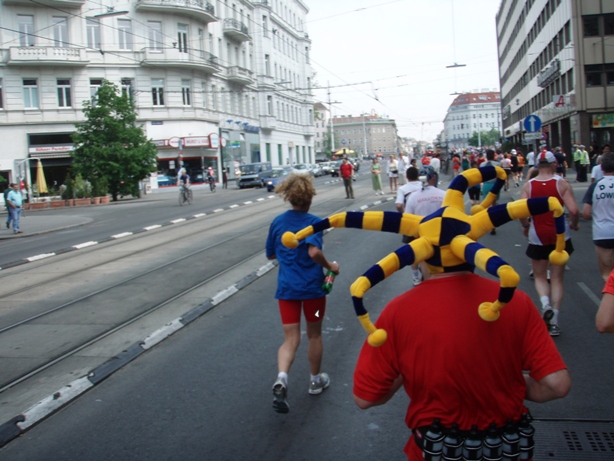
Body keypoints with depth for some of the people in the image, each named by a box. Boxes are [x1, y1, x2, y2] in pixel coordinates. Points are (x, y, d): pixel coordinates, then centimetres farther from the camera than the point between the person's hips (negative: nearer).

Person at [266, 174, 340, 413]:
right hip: (312, 286, -3)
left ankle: (281, 378, -22)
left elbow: (271, 254, 12)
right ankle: (316, 380, 33)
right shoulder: (313, 222, -12)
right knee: (314, 335, 17)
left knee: (291, 340, 5)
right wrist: (330, 266, -13)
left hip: (286, 287, 3)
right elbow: (314, 251, -28)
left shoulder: (277, 222, 2)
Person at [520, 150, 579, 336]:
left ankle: (545, 304, -13)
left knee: (540, 277, 16)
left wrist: (525, 226, 4)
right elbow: (574, 210, -16)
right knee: (557, 279, 11)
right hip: (560, 236, 0)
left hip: (538, 237, 0)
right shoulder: (561, 183, -7)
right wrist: (574, 224, 4)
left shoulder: (528, 185, -4)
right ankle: (554, 321, 6)